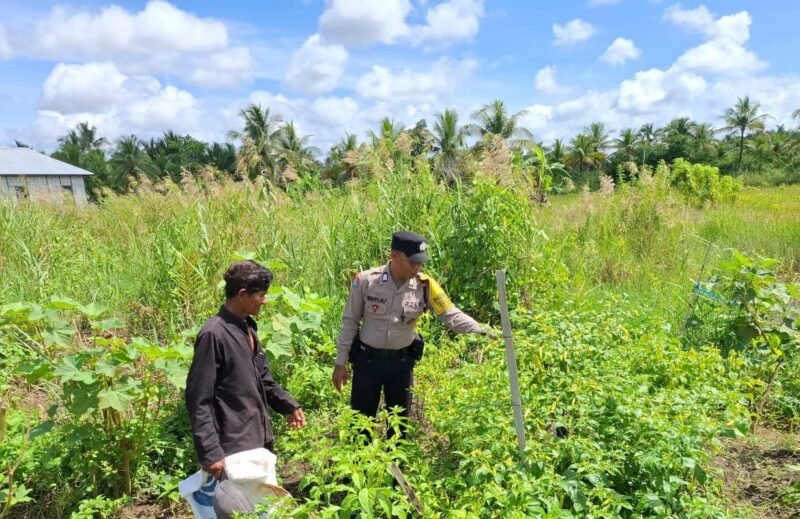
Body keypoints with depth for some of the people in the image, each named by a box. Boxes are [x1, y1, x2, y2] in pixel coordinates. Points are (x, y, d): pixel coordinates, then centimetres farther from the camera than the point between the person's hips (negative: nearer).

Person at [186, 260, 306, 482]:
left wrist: (288, 405, 10)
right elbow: (198, 400, -19)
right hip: (233, 447, -8)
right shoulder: (213, 335, -20)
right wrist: (210, 452, -21)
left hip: (259, 438, 9)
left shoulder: (247, 328, 7)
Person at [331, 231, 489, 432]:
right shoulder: (366, 281, -15)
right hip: (367, 360, -2)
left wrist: (483, 333, -27)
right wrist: (340, 363, -3)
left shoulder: (424, 285, -11)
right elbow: (350, 322, -6)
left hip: (402, 362, 2)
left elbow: (453, 315, -11)